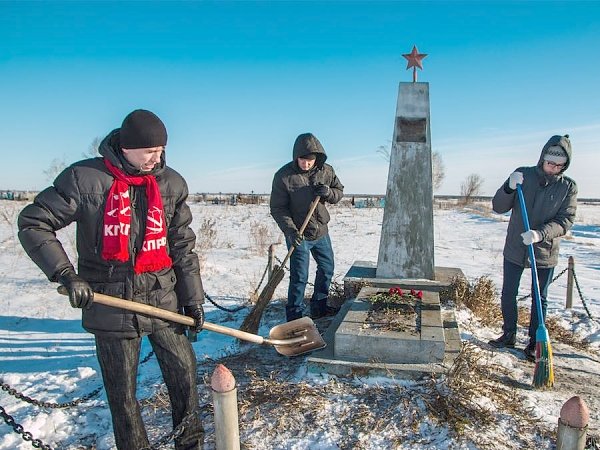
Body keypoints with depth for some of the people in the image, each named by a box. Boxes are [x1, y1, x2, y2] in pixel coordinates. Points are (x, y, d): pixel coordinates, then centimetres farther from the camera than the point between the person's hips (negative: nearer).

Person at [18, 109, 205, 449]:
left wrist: (193, 298, 5)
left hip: (163, 298, 3)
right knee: (122, 390, 10)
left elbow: (182, 246, 5)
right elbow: (33, 223, -3)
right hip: (110, 303, -2)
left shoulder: (172, 183, 1)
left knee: (185, 372, 11)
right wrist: (66, 274, -14)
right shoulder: (84, 178, -8)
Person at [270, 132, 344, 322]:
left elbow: (339, 191, 8)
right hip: (299, 235, -6)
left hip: (321, 232, 6)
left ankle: (319, 308, 39)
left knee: (327, 269, 19)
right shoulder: (283, 176, -17)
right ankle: (295, 318, 13)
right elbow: (277, 208, -14)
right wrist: (290, 231, -25)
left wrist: (329, 193, -17)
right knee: (299, 278, -3)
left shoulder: (326, 171, -5)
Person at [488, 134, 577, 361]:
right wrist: (509, 188, -25)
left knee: (539, 299, 12)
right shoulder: (523, 175, -4)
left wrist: (540, 234, -29)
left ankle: (534, 342, 26)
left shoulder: (568, 186, -5)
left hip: (546, 253, -1)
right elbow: (498, 207, -6)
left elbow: (565, 221, -11)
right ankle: (509, 335, 30)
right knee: (508, 295, 11)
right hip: (514, 249, 1)